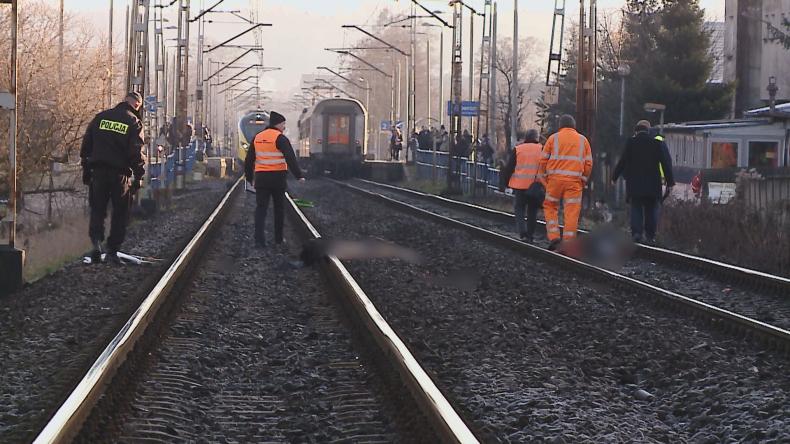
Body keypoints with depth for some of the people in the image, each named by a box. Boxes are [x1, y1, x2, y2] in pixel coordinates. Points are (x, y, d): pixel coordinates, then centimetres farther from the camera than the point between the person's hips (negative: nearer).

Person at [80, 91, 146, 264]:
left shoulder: (101, 117, 7)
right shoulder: (134, 123, -5)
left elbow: (86, 144, 9)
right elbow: (137, 153, -9)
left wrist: (86, 169, 15)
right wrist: (139, 177, -3)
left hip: (98, 172, 3)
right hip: (120, 174, -3)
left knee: (97, 210, 10)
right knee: (120, 214, 9)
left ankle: (96, 242, -12)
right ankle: (112, 251, 8)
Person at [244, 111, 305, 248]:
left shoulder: (258, 138, 9)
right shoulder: (280, 138, -10)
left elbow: (249, 160, 14)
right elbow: (290, 158, -20)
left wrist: (250, 177, 23)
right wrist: (299, 175, -22)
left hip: (261, 178, 4)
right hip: (278, 178, -4)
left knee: (261, 208, 0)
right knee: (279, 208, 12)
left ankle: (259, 239, -12)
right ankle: (278, 238, 19)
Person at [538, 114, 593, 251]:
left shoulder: (553, 138, 6)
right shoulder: (583, 140, 11)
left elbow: (543, 160, 3)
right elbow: (588, 163, 8)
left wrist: (544, 178, 12)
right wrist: (584, 181, 17)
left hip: (555, 179, -1)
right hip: (574, 181, 1)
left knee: (550, 207, 14)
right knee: (572, 212, 2)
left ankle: (553, 237, 1)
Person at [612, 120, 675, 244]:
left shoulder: (631, 142, -3)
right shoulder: (656, 143, 0)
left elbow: (622, 161, -2)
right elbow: (665, 162, 0)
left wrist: (615, 177, 9)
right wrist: (670, 181, 5)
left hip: (634, 183, -1)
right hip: (652, 184, 1)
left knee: (636, 208, 5)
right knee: (651, 209, 9)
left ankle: (636, 233, -10)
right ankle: (650, 235, 8)